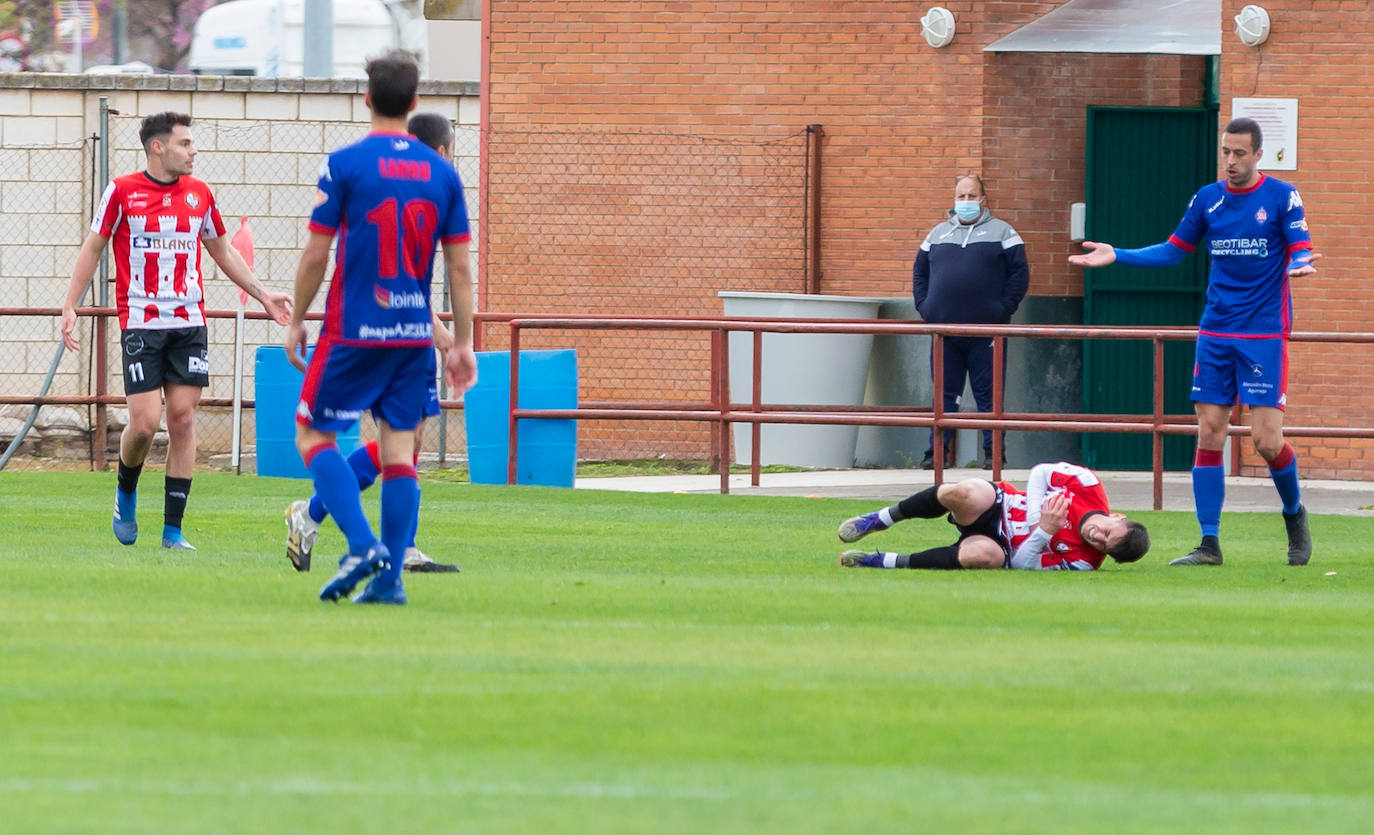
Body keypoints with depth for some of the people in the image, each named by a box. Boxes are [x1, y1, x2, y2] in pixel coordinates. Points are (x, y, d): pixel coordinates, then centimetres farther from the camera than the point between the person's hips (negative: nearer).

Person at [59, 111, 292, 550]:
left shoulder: (199, 194, 8)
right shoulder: (122, 192, -2)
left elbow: (223, 251, 21)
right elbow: (92, 249, 5)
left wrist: (262, 294, 17)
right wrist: (70, 307, 0)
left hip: (189, 322, 3)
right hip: (140, 323, -3)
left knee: (183, 419, -2)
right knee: (144, 421, -10)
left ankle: (173, 529, 2)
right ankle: (126, 493, 22)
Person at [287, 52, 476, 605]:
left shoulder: (345, 165, -7)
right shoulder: (441, 173, 4)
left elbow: (316, 254, -6)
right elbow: (459, 267, 6)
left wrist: (297, 321, 6)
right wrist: (462, 343, 13)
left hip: (353, 331, -4)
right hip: (415, 333, 4)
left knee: (314, 435, 7)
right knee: (399, 449, 6)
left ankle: (362, 545, -12)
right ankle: (390, 578, 1)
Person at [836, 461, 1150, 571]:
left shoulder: (1084, 562, -16)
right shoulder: (1089, 485, -13)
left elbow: (1024, 565, -16)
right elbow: (1041, 472, -2)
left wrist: (1044, 532, -30)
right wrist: (1036, 515, -14)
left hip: (1005, 546, -3)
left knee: (986, 555, -41)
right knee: (966, 493, -34)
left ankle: (884, 562, -24)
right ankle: (879, 519, -10)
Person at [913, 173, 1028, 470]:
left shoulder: (1001, 232, 5)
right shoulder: (938, 233, 16)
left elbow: (1019, 273, 1)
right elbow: (920, 271, 22)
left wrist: (1004, 309, -7)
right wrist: (923, 306, 9)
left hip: (986, 330, -3)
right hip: (944, 329, 3)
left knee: (988, 393, -2)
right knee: (944, 393, 5)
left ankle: (993, 452, 1)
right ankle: (938, 451, 8)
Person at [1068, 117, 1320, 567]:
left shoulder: (1281, 196, -4)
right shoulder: (1208, 198, 8)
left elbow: (1300, 250, -8)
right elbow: (1174, 250, 17)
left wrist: (1299, 264, -32)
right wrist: (1116, 256, 9)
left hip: (1264, 334, -4)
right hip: (1215, 334, 4)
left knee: (1266, 439, -8)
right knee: (1209, 433, -2)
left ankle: (1294, 513, 20)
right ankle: (1209, 544, 2)